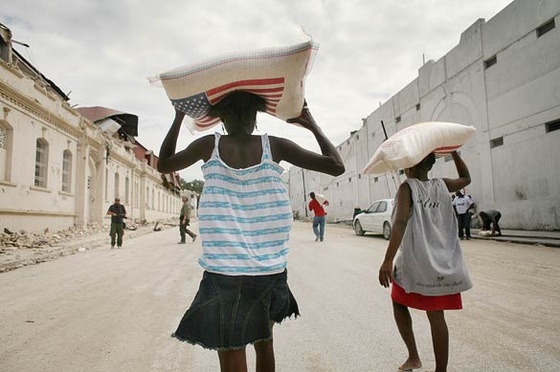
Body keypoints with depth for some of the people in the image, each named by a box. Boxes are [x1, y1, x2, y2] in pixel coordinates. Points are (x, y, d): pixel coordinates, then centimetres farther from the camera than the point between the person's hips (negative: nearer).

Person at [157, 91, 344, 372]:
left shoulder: (209, 145, -1)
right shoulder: (274, 146, -1)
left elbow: (163, 165, 17)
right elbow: (336, 166, 0)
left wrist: (179, 118, 23)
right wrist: (312, 125, 12)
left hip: (223, 273, -1)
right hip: (270, 270, 2)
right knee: (263, 343, 25)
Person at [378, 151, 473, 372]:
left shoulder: (408, 187, -9)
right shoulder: (441, 186, 6)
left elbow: (401, 222, -21)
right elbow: (465, 178, 28)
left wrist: (388, 260, -25)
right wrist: (453, 152, 26)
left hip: (414, 263, -4)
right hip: (442, 265, 4)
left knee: (399, 302, 19)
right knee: (436, 316, 9)